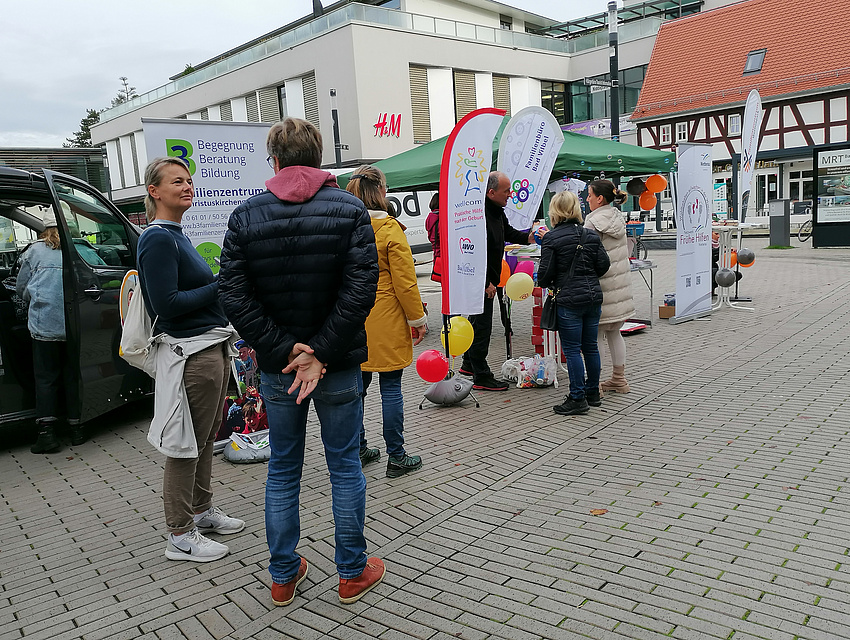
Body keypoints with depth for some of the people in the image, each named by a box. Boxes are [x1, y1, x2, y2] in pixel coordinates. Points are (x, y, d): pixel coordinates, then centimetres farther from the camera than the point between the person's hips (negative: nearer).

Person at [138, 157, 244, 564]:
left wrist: (223, 284, 6)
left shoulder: (176, 236, 15)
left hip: (211, 346, 10)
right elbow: (166, 304, -21)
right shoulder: (158, 240, -15)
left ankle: (202, 510, 35)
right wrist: (220, 286, -17)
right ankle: (180, 536, 13)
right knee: (187, 443, 0)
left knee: (205, 437, 19)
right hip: (189, 353, -10)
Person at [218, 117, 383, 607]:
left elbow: (235, 297, -10)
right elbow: (360, 290, -17)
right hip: (340, 365, -1)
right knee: (345, 466, 11)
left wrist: (284, 351, -10)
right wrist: (320, 353, -16)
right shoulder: (350, 210, -6)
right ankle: (352, 574, 24)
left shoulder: (245, 217, -2)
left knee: (283, 470, 15)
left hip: (277, 367, 2)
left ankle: (284, 576, 27)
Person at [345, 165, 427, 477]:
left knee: (357, 385, 15)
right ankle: (396, 457, 12)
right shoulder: (389, 229, -13)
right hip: (385, 323, -5)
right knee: (391, 389, 3)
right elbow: (405, 282, -12)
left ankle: (358, 450, 27)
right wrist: (417, 319, -1)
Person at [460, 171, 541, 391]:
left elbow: (508, 232, 25)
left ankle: (469, 364, 36)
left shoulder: (497, 210, 8)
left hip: (487, 279, 11)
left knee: (478, 322, 21)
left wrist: (527, 237, 5)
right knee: (482, 325, -4)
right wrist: (486, 283, -23)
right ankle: (481, 377, 5)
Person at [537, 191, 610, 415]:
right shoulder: (591, 235, 7)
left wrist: (545, 283, 12)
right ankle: (593, 393, 26)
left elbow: (545, 273, -10)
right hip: (593, 296, 6)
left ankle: (577, 398, 3)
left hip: (568, 300, -6)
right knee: (590, 346, 15)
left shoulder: (552, 238, -9)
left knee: (572, 349, 0)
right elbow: (604, 265, 6)